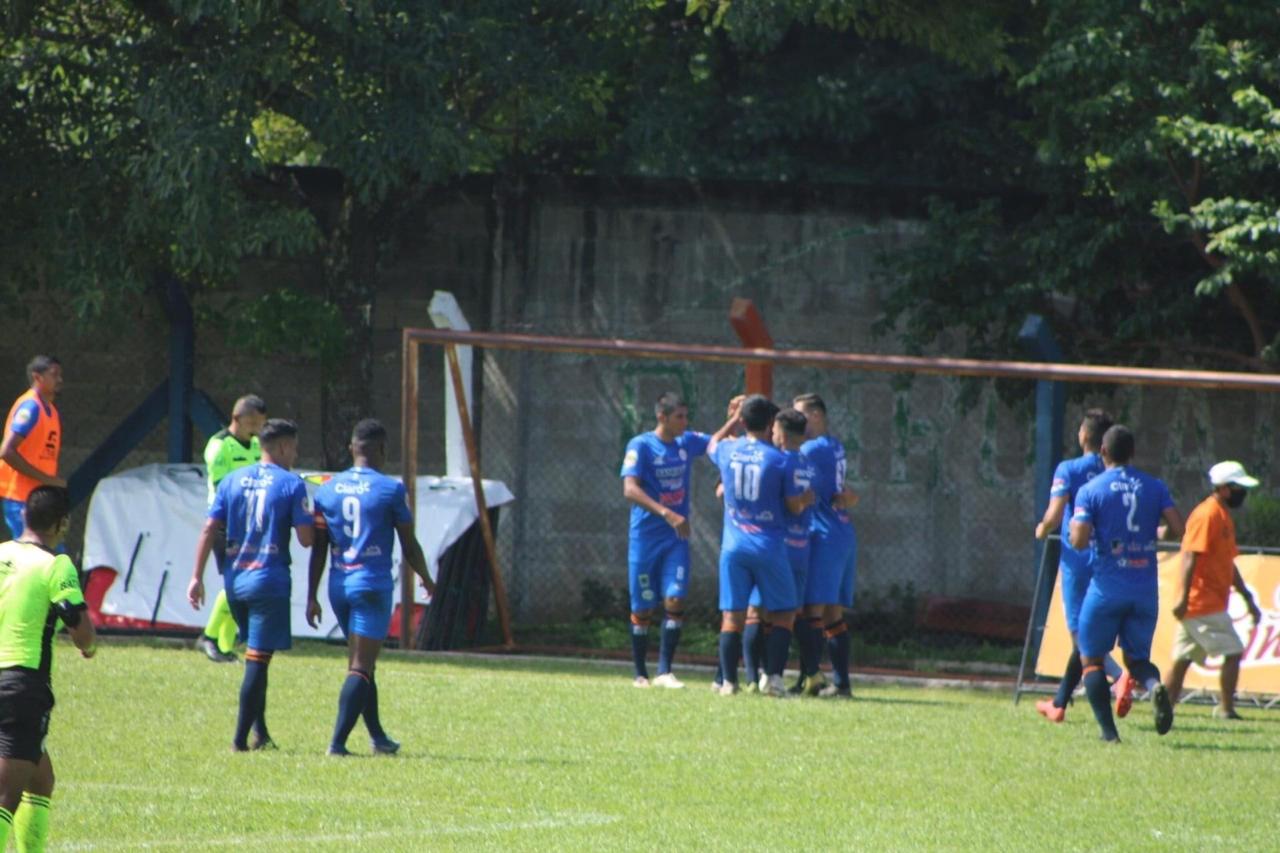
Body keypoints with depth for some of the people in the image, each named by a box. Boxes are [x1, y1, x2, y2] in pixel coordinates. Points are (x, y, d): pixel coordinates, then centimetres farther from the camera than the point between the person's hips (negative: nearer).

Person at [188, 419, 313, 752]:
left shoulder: (232, 481, 8)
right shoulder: (291, 484, -6)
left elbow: (209, 531, 4)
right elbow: (306, 539, -11)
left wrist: (197, 577, 5)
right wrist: (314, 525, 12)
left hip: (235, 581, 5)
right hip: (270, 581, -5)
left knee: (255, 658, 18)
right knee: (258, 659, -3)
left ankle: (259, 733, 17)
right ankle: (242, 737, -6)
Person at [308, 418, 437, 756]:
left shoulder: (327, 490, 7)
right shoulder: (391, 489, -6)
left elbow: (318, 548, 7)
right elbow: (409, 545, 0)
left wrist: (312, 597, 11)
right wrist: (426, 579, 17)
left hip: (339, 586, 5)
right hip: (373, 585, -5)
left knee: (361, 663, 19)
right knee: (360, 668, -8)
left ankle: (377, 736, 28)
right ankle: (337, 741, -18)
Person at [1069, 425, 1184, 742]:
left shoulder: (1090, 490, -4)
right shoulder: (1154, 487, 5)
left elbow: (1079, 540, -13)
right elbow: (1178, 529, -2)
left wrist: (1075, 526, 10)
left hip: (1107, 587, -3)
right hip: (1146, 588, 3)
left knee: (1091, 658, 10)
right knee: (1137, 658, 16)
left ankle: (1108, 730, -4)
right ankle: (1154, 685, -20)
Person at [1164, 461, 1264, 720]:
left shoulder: (1224, 516, 19)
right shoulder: (1207, 515, -12)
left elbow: (1228, 563, 25)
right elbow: (1190, 556, -20)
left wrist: (1248, 599, 25)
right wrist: (1184, 597, -27)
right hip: (1204, 604, -10)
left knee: (1183, 659, 8)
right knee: (1233, 652, -8)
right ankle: (1226, 708, -4)